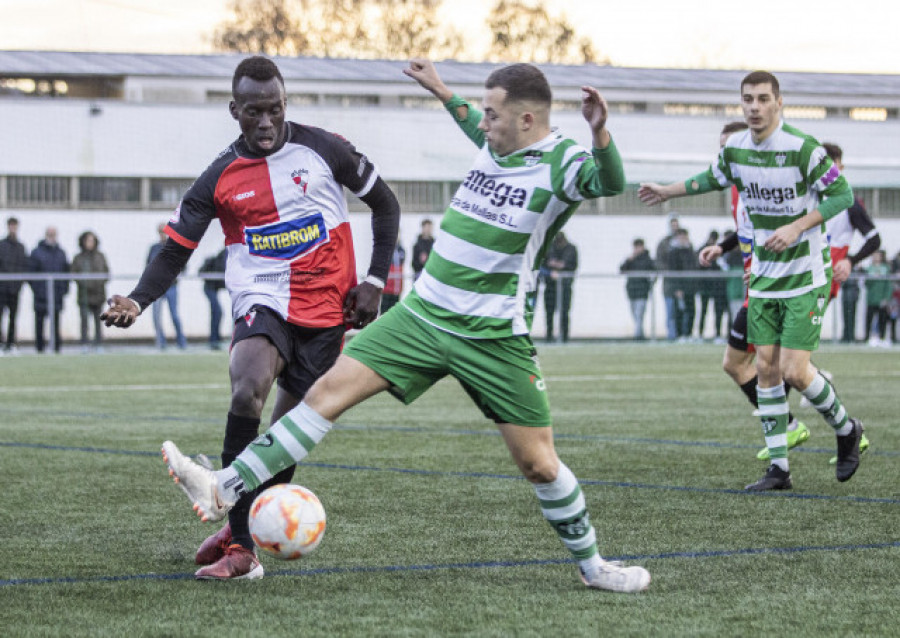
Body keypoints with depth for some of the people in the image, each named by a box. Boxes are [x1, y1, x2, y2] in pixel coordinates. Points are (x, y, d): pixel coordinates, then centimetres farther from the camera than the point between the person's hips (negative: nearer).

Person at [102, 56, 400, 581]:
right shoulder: (220, 179, 0)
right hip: (262, 302, -1)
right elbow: (175, 252, 3)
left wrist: (375, 282, 1)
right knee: (248, 389, -29)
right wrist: (137, 302, -16)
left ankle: (242, 529, 24)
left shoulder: (323, 149, -1)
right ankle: (240, 547, -26)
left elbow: (385, 206, 10)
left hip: (326, 312, 1)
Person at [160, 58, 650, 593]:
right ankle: (222, 492, -8)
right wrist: (444, 93, 41)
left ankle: (593, 565, 21)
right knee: (329, 390, -5)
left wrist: (599, 134, -51)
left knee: (538, 463, -2)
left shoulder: (562, 163, -12)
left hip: (494, 338, -6)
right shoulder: (497, 144, 9)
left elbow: (610, 182, -34)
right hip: (423, 314, 6)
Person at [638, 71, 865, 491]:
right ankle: (778, 468, 7)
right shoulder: (734, 148, 2)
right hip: (764, 277, 6)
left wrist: (796, 227, -21)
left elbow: (842, 194, -12)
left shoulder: (803, 148, -18)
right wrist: (667, 192, 31)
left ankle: (846, 430, 17)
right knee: (766, 368, 1)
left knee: (794, 371, -11)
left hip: (806, 276, -6)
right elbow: (716, 178, 24)